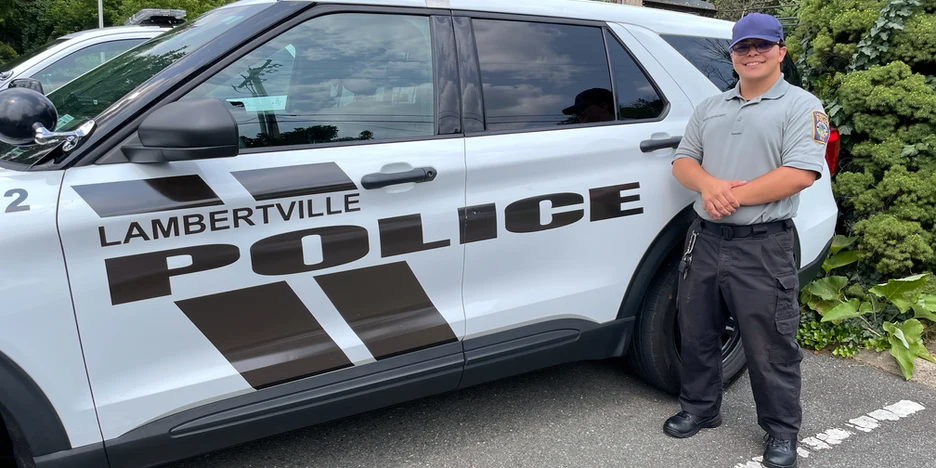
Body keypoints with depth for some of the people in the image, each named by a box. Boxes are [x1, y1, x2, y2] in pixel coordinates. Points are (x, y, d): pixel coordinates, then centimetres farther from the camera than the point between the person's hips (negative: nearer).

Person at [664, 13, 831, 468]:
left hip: (762, 248, -5)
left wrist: (736, 196, -18)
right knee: (696, 334, 15)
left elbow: (801, 173, -15)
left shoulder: (801, 106, -3)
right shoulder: (710, 107, 14)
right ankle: (699, 408, 35)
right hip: (704, 240, 6)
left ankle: (782, 430, 24)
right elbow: (682, 161, 9)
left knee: (770, 346, 4)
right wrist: (709, 186, -13)